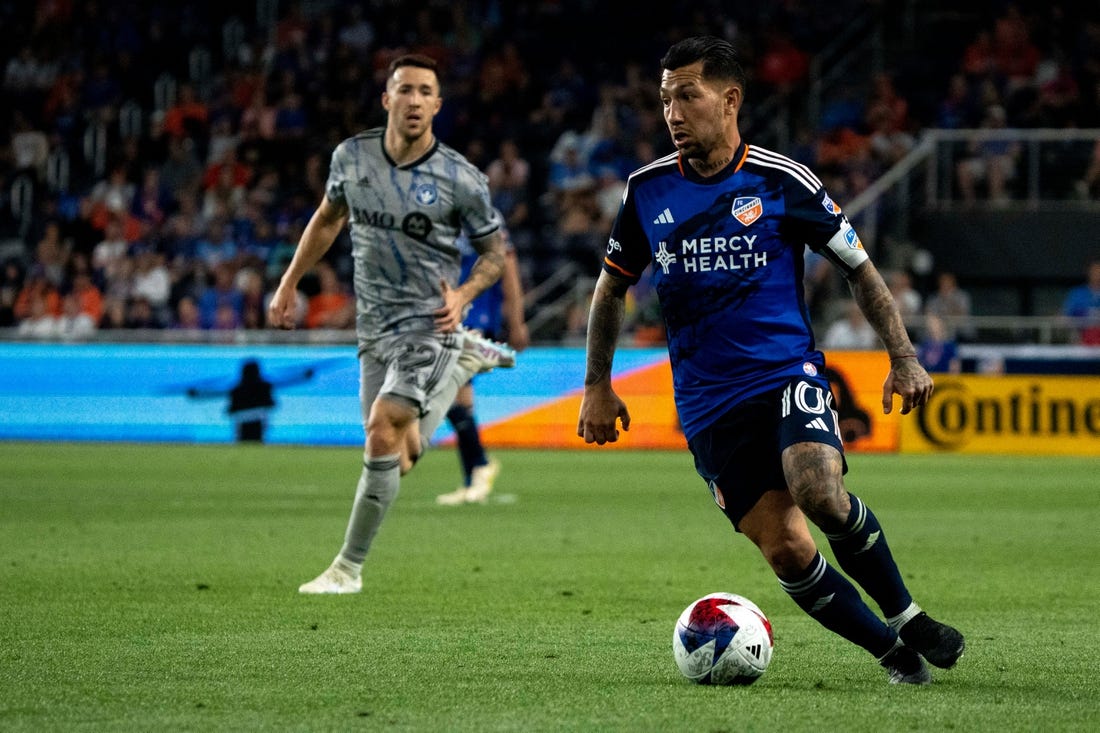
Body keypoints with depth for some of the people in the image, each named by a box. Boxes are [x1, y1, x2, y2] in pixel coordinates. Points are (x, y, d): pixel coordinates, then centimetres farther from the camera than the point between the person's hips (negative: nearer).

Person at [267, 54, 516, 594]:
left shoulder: (461, 180, -13)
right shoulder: (352, 156, -2)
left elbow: (494, 250, 1)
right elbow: (328, 218, 17)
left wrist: (462, 295, -17)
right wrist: (289, 284, 16)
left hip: (427, 322, -5)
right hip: (374, 327, 5)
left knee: (383, 434, -21)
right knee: (396, 461, 10)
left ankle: (349, 566, -7)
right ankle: (464, 360, 38)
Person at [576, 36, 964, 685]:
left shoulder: (782, 182, -1)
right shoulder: (649, 190, 7)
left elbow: (859, 267, 8)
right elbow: (613, 285, 20)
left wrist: (903, 357, 0)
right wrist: (598, 386, 16)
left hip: (789, 372, -2)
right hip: (709, 405, 2)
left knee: (818, 491, -30)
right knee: (786, 551, -11)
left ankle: (907, 617, -9)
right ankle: (894, 654, 8)